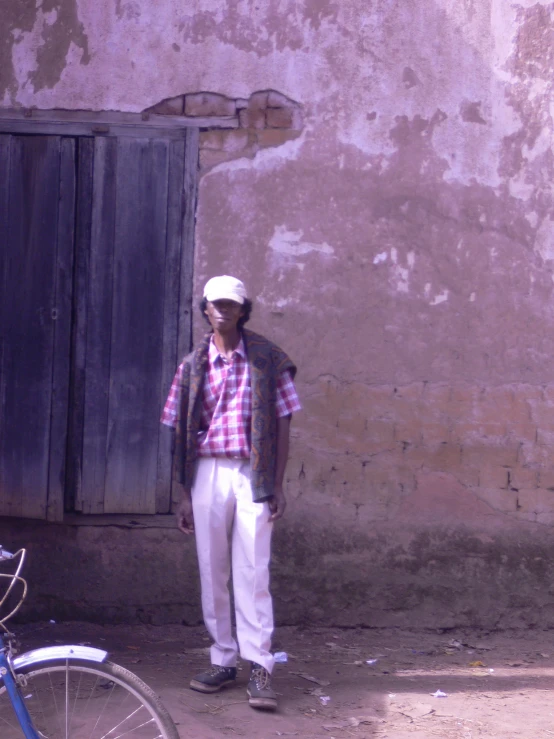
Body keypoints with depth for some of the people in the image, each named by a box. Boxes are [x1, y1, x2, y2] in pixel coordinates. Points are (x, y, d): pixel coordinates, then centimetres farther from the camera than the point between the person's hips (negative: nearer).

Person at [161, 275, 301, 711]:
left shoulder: (267, 360, 2)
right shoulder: (194, 365, 9)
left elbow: (282, 425, 2)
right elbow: (183, 433, 10)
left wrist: (277, 485, -3)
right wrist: (185, 493, 6)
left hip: (252, 473, -3)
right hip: (208, 474, 3)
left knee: (253, 573, -7)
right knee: (212, 572, 6)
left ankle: (259, 667, -5)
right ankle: (224, 660, 17)